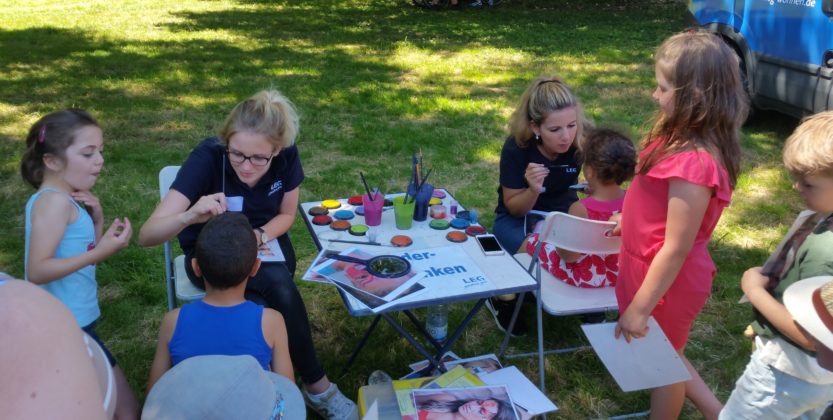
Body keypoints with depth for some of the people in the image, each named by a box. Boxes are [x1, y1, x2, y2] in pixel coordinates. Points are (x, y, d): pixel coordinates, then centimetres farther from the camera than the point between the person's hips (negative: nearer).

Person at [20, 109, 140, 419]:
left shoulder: (68, 199, 11)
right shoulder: (54, 200, -18)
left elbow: (85, 258, 14)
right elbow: (37, 271, -25)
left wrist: (97, 222, -1)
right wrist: (98, 252, -31)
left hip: (68, 322, 10)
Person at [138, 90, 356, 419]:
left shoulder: (286, 156, -20)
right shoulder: (207, 157, -29)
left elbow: (286, 214, -2)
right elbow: (146, 235, -34)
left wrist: (259, 236, -23)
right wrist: (190, 216, -54)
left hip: (263, 241, 2)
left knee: (272, 300, -30)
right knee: (280, 286, -30)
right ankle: (317, 385, -13)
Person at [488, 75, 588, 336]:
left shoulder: (583, 141, -24)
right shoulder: (517, 148, -28)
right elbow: (515, 209, -17)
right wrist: (533, 190, -40)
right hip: (518, 216, -3)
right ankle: (502, 299, 0)